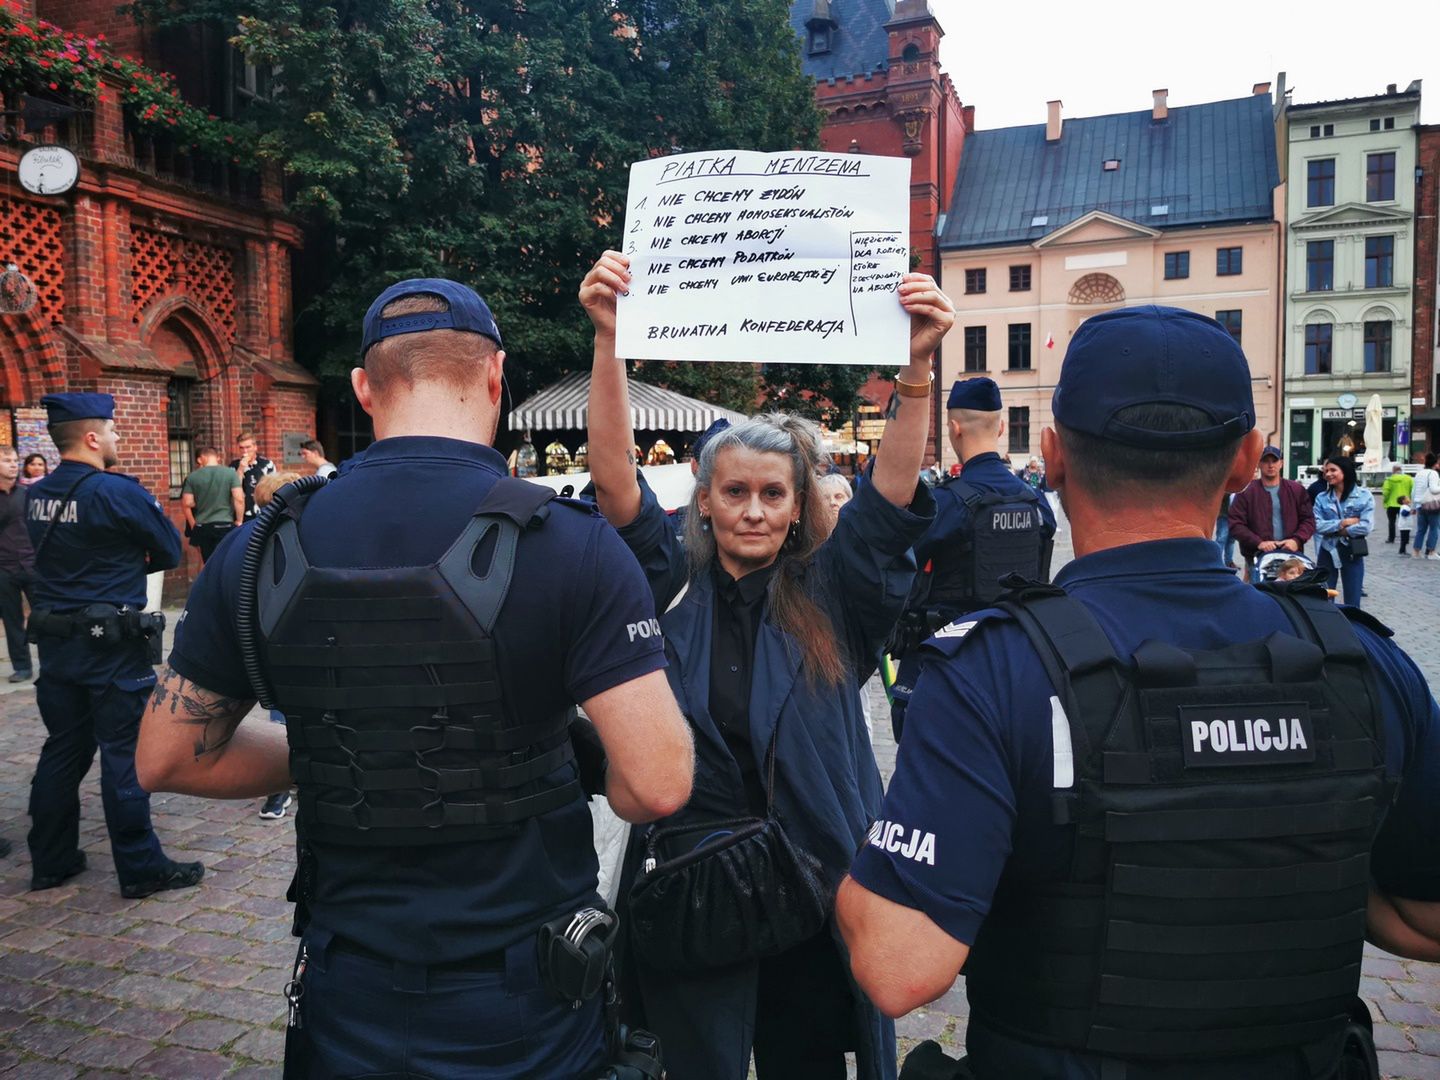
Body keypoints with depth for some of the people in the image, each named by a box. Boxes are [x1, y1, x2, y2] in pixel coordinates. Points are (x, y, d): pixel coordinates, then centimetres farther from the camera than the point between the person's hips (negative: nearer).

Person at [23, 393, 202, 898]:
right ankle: (141, 869, 8)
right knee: (124, 755, -1)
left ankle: (51, 861, 27)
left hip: (55, 642, 7)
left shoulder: (35, 496, 7)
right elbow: (171, 550, -7)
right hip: (113, 645, -7)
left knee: (63, 749, 17)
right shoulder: (118, 491, -15)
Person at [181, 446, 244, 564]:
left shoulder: (192, 477, 1)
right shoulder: (231, 473, -4)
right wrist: (239, 521, 0)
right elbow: (239, 499, -11)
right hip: (225, 525, -2)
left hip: (202, 527, 2)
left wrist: (193, 525, 13)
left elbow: (186, 504, 0)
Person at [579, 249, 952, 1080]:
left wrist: (919, 364, -27)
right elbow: (614, 474, -14)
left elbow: (894, 489, -14)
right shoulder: (672, 585, -4)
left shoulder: (832, 595, -3)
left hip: (817, 894, 1)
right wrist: (609, 339, -24)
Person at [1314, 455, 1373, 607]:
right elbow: (1316, 525, -8)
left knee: (1352, 603, 8)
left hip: (1352, 552, -1)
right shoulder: (1321, 497, 2)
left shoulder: (1364, 495, -3)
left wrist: (1333, 530, -10)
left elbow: (1366, 526, -13)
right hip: (1328, 552, 2)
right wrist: (1342, 523, -16)